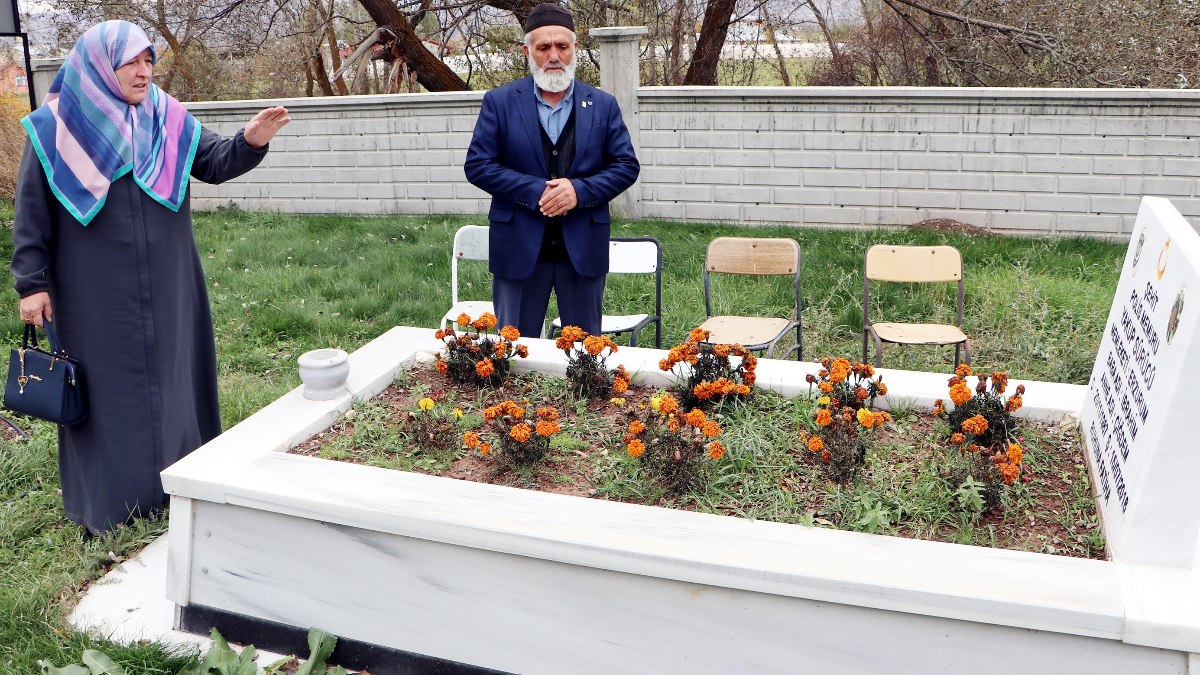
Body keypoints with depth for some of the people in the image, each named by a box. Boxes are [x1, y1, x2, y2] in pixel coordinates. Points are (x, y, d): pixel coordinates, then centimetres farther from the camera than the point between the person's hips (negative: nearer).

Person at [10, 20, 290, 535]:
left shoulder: (168, 120, 4)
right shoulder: (54, 128, -4)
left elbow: (214, 162, -3)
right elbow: (31, 214, -2)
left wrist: (249, 142, -25)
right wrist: (32, 283, -6)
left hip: (165, 289, 3)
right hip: (94, 295, -3)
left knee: (168, 376, 11)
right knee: (104, 388, 5)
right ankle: (106, 502, 18)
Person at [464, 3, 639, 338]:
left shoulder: (603, 105, 5)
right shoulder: (500, 102, 1)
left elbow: (627, 166, 2)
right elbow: (477, 165, -4)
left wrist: (580, 190, -15)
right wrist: (536, 191, -15)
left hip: (584, 249, 1)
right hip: (519, 248, -1)